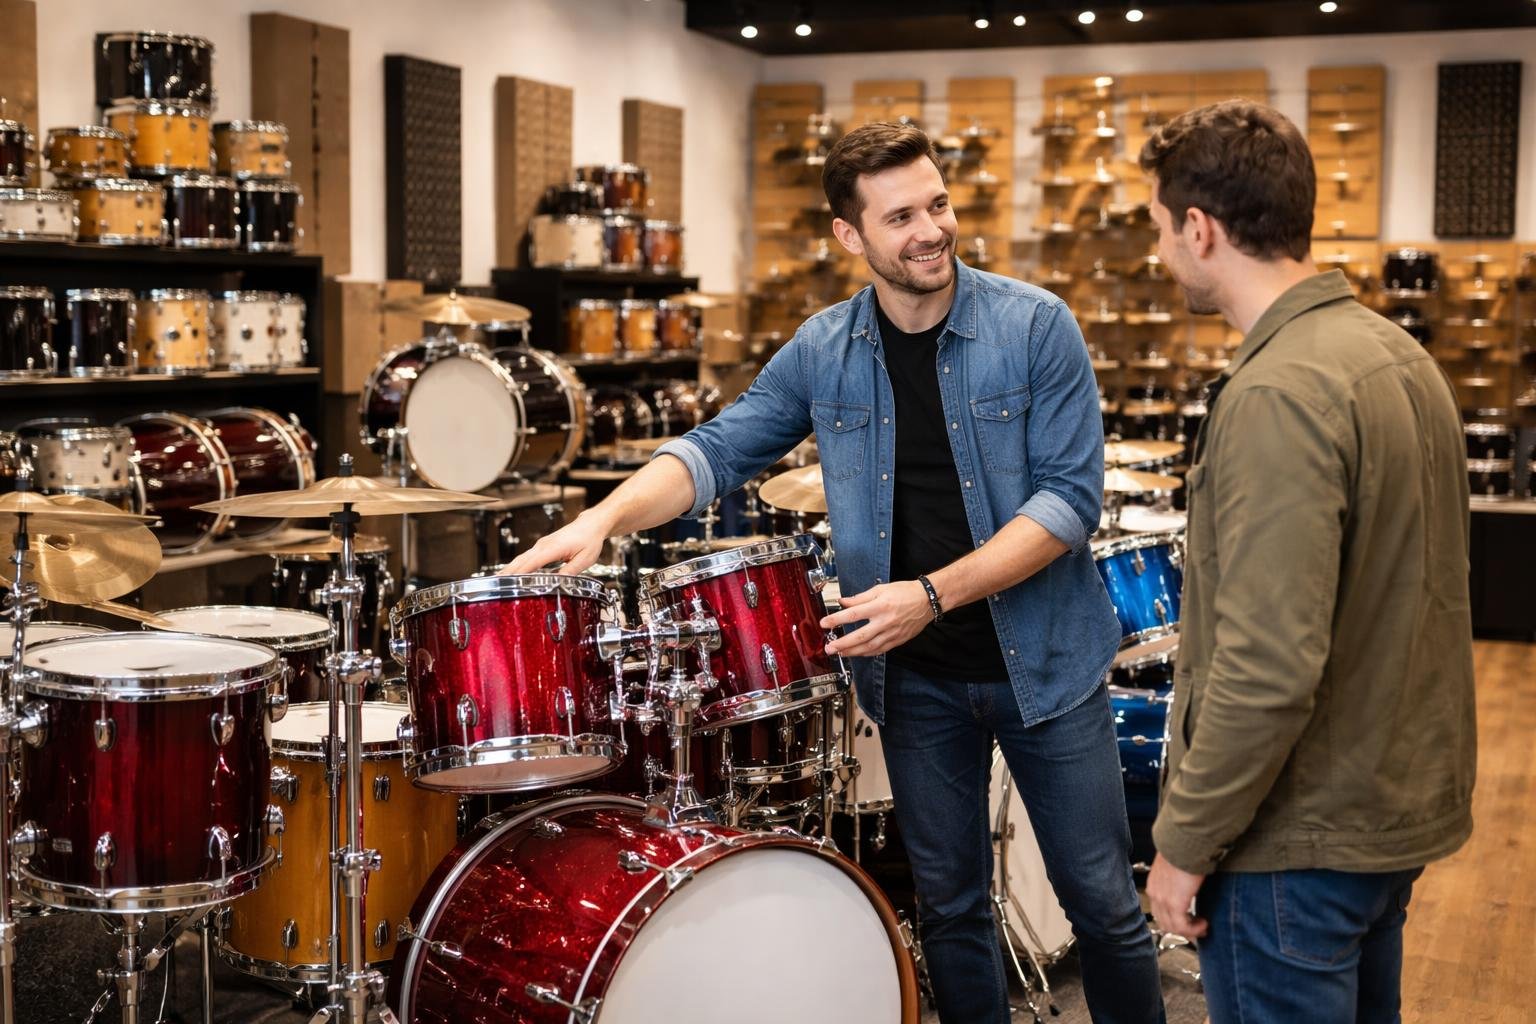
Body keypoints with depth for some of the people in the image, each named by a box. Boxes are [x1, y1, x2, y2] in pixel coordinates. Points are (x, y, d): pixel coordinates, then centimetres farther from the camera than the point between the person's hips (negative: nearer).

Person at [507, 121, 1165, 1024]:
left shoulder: (1035, 326, -11)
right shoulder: (823, 353, 0)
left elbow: (1071, 496, -15)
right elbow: (719, 450, 2)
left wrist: (933, 594, -23)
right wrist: (609, 516, -16)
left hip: (1040, 660, -2)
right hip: (915, 676, 3)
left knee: (1104, 905, 7)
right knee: (951, 906, 15)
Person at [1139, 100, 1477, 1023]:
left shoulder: (1278, 396, -23)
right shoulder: (1398, 353, 6)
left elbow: (1267, 667, -28)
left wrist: (1185, 842, -16)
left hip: (1302, 840, -9)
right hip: (1399, 805, 9)